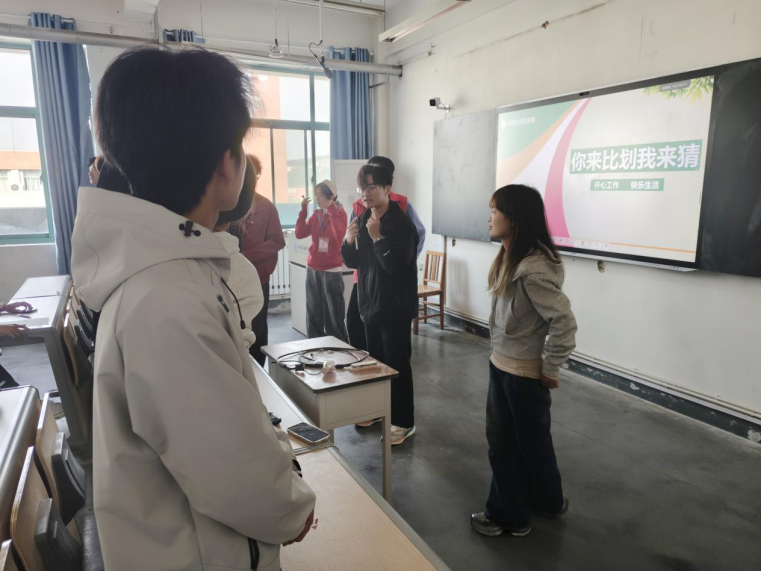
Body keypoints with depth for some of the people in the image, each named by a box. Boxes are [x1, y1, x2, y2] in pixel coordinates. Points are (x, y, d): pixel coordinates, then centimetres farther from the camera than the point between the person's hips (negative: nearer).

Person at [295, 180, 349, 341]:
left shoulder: (340, 214, -5)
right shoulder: (315, 215, 9)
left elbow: (339, 235, -22)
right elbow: (300, 234, 1)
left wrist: (331, 212, -18)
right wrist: (303, 210, -3)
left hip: (331, 271, -5)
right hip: (312, 270, 5)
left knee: (334, 316, -1)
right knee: (313, 314, 12)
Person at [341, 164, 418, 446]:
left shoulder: (402, 224, -15)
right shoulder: (363, 220, 7)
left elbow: (395, 266, -25)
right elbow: (353, 262, 9)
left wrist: (377, 237, -22)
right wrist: (349, 241, -9)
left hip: (395, 306, -7)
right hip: (369, 302, 7)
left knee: (397, 364, 0)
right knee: (376, 360, 18)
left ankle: (404, 422, 13)